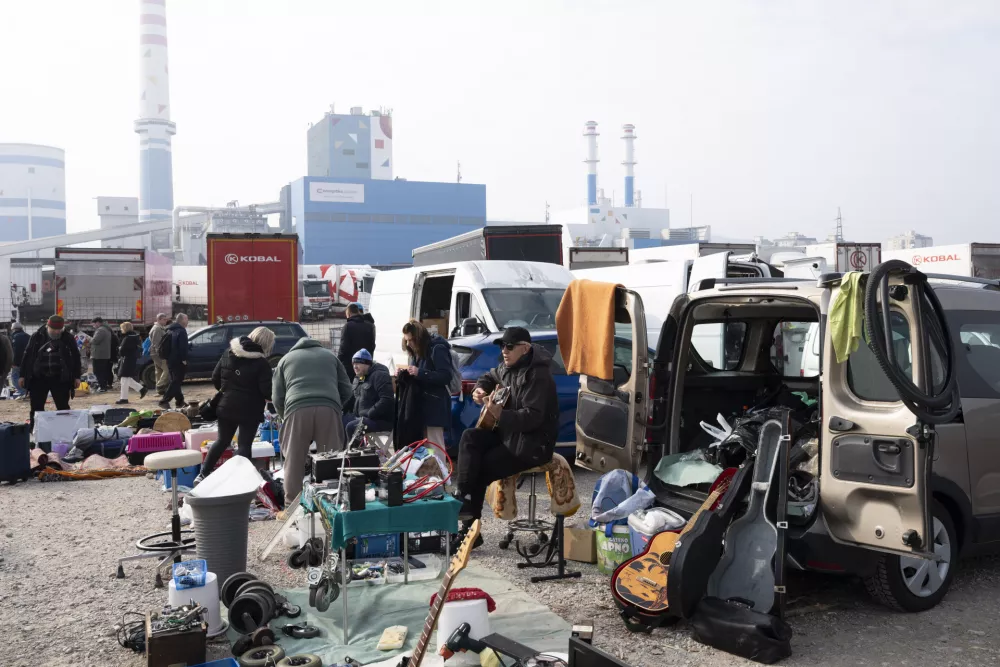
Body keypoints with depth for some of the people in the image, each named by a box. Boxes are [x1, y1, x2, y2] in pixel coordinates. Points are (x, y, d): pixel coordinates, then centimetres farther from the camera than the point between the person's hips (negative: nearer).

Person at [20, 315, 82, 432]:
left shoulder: (68, 339, -2)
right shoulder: (37, 337, -1)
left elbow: (76, 357, 5)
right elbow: (27, 356, 6)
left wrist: (76, 376, 2)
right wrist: (23, 375, 5)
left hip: (60, 379, -1)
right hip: (38, 378, 1)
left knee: (63, 407, 2)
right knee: (36, 407, 6)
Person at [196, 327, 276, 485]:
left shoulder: (228, 353, 4)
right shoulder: (261, 362, -14)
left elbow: (215, 378, 7)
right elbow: (267, 390, -16)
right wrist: (270, 398, 6)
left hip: (226, 406, 6)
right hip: (249, 410, -5)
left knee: (222, 441, 19)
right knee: (245, 445, 2)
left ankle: (203, 474, 18)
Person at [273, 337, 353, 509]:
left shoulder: (285, 359, 29)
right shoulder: (330, 355, 31)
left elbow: (278, 397, 21)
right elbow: (346, 390, 24)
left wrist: (284, 417, 37)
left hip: (297, 409, 0)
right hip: (328, 408, 1)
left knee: (294, 461, 7)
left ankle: (291, 505, 8)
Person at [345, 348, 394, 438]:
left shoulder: (379, 375, -13)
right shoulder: (358, 378, 16)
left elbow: (386, 400, -23)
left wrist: (369, 414, -23)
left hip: (381, 420, -9)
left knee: (351, 427, -25)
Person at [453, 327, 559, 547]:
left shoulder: (537, 375, -21)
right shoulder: (508, 367, 8)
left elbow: (532, 417, -27)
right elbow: (490, 377, 29)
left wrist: (501, 415, -39)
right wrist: (480, 389, 6)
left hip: (534, 443, -9)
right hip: (509, 433, 9)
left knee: (481, 470, -12)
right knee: (470, 438, -12)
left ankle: (471, 528, 2)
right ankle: (464, 498, -15)